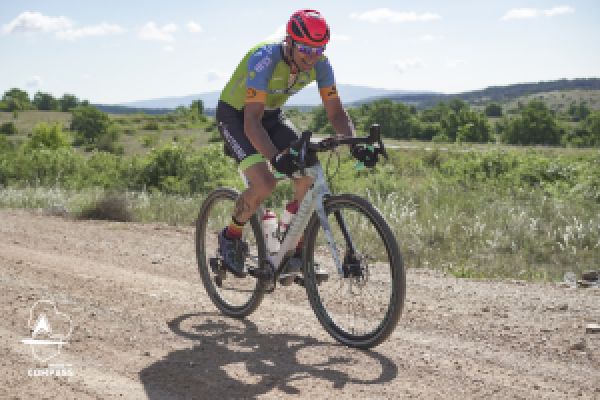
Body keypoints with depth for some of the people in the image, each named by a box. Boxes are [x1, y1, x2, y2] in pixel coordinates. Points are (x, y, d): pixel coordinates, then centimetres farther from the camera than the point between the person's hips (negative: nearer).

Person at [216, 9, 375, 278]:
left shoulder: (320, 64, -18)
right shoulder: (264, 58, -34)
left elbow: (335, 112, -13)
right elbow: (252, 121, -39)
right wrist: (275, 158, -55)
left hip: (272, 115, 6)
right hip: (235, 116, -5)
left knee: (309, 178, -14)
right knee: (264, 183, -26)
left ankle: (296, 251, 2)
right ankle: (231, 236, 1)